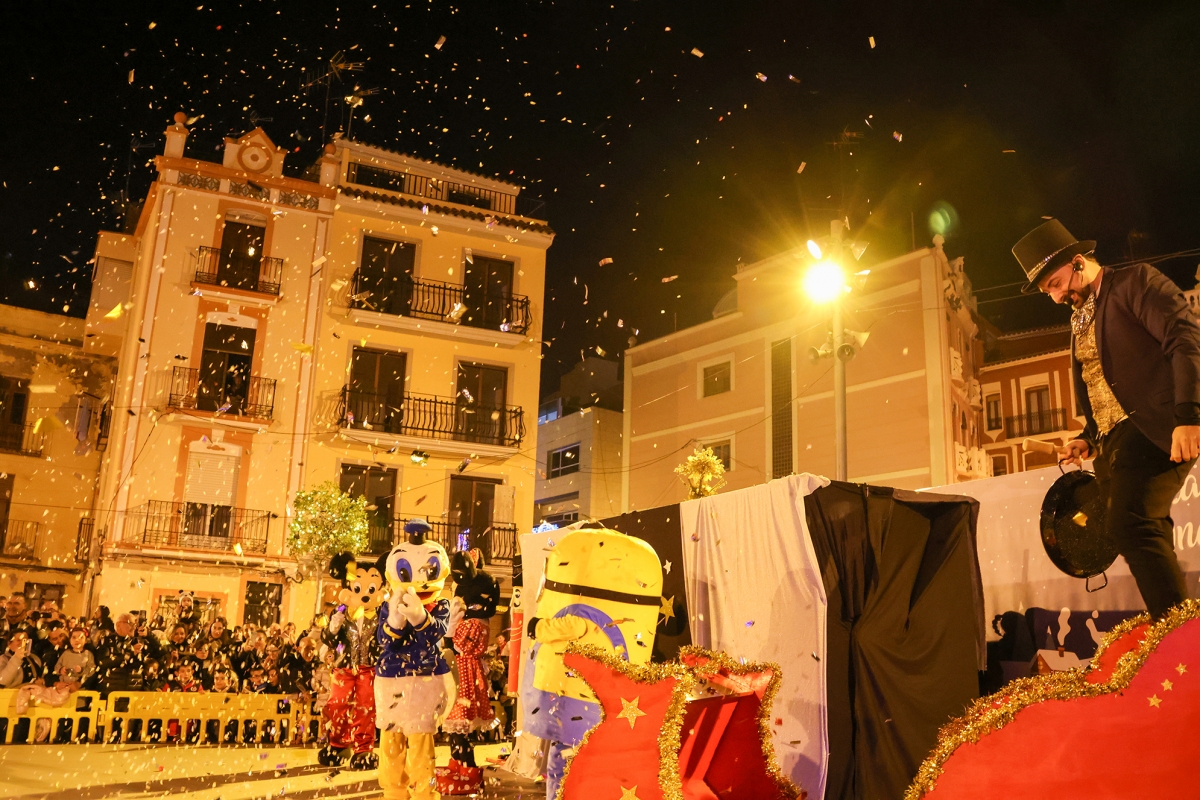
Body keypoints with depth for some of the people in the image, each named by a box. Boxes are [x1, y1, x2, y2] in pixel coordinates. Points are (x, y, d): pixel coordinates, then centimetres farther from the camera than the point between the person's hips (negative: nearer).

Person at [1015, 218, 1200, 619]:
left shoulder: (1136, 282, 1)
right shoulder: (1081, 319, 24)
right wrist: (1088, 438, 9)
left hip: (1154, 429, -8)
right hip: (1111, 442, 8)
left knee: (1130, 524, -24)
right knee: (1145, 536, 3)